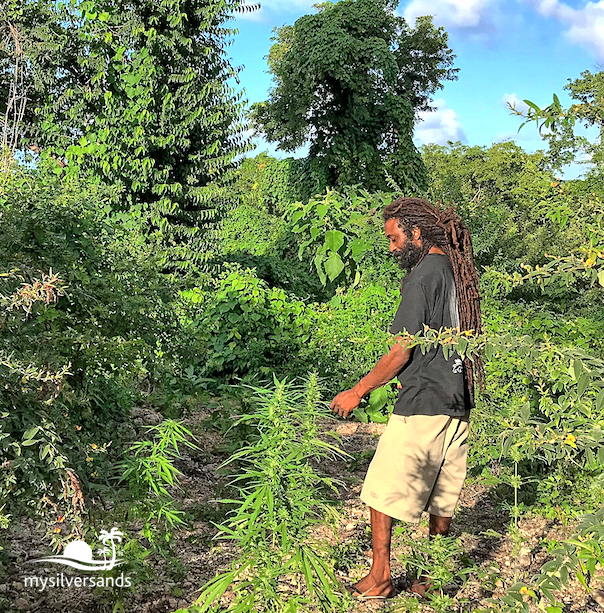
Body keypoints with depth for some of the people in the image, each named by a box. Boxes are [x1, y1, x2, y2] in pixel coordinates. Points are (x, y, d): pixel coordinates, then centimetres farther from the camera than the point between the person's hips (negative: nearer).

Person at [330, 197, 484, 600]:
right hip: (457, 404, 8)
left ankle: (380, 578, 14)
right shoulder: (461, 273, 11)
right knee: (441, 498, 15)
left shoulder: (423, 275, -14)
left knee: (382, 491, 4)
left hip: (422, 405, -8)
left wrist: (357, 392, -5)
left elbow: (401, 352, -15)